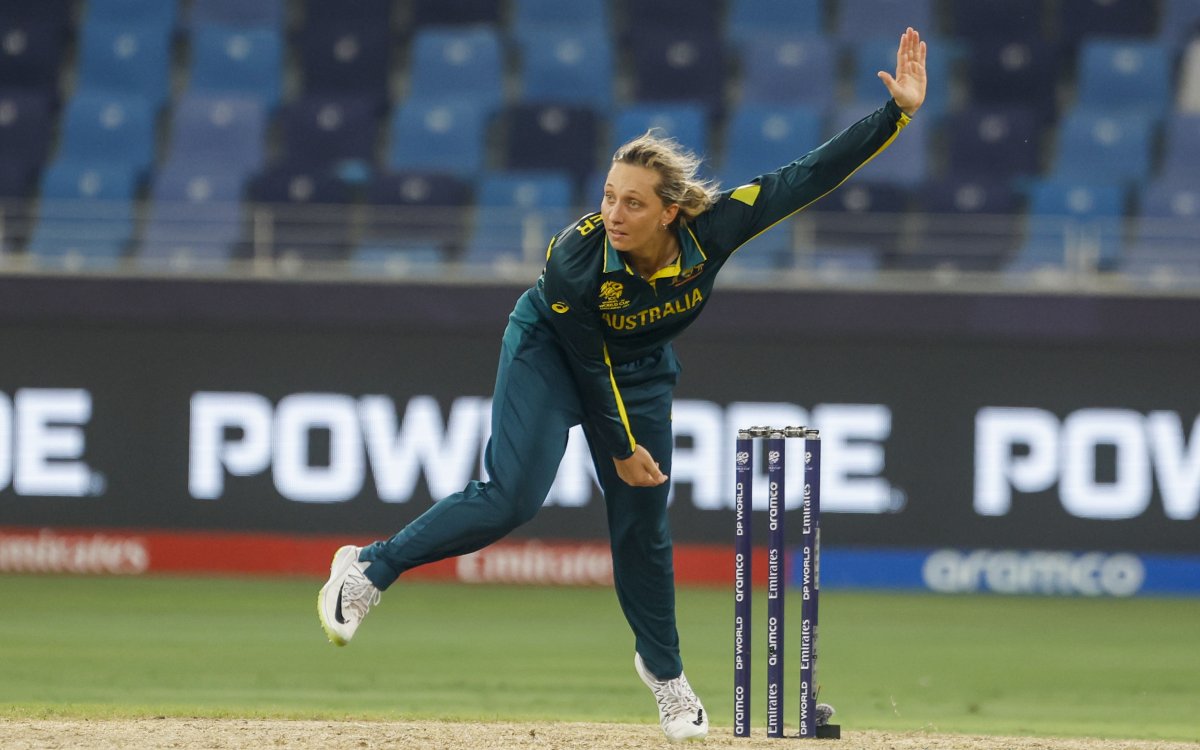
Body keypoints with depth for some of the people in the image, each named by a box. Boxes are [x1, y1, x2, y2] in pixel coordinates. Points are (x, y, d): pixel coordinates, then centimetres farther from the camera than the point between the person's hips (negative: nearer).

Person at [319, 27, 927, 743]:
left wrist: (898, 113, -39)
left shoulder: (713, 228, -31)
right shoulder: (574, 260, -36)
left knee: (643, 518, 8)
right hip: (552, 352, -3)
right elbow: (588, 362, -21)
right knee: (513, 496, -20)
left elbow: (811, 175, -31)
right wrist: (620, 447, -11)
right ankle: (371, 568, -6)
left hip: (642, 368, 3)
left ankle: (664, 669, 29)